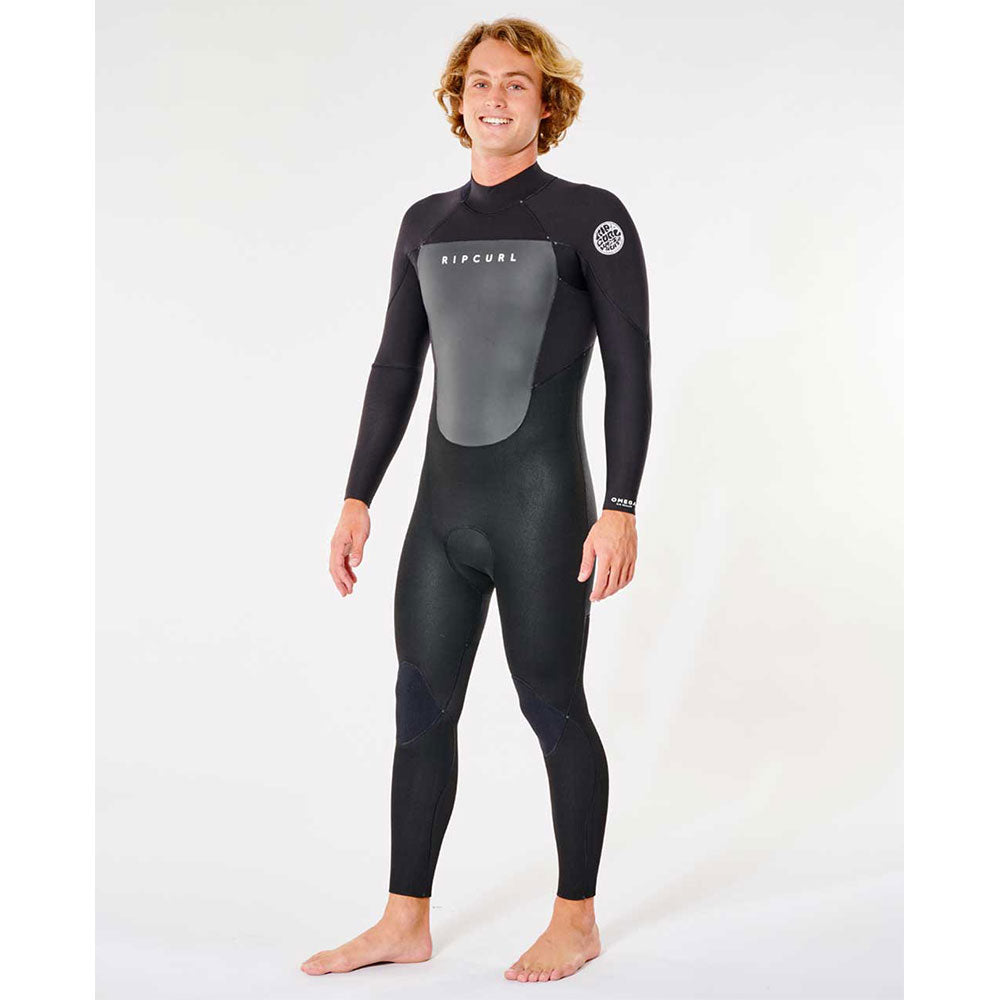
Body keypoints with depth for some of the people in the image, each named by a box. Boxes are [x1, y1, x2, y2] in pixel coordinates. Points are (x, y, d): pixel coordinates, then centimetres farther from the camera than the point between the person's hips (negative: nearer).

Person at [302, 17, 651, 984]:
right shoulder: (427, 224, 11)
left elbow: (630, 371, -6)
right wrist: (357, 497, 11)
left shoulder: (590, 218, -4)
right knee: (421, 709, 9)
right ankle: (405, 921, 21)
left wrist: (621, 509, -13)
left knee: (552, 706, 4)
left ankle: (576, 920, 20)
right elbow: (396, 369, 14)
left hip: (543, 505, -5)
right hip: (444, 504, 5)